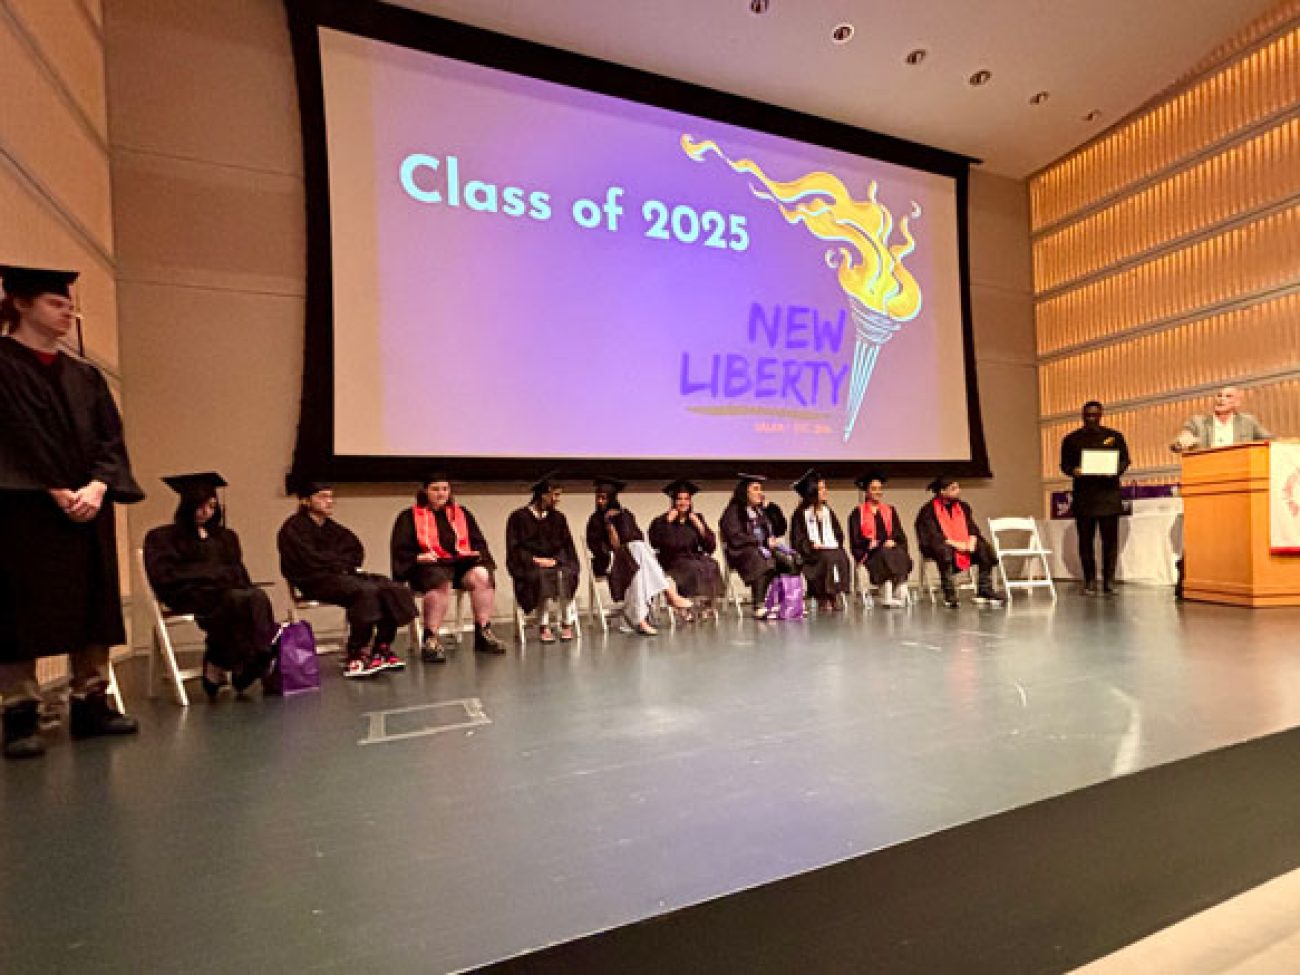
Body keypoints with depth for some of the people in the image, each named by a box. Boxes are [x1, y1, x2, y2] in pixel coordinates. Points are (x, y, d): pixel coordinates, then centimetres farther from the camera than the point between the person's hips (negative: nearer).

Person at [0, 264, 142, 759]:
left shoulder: (84, 375, 15)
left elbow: (110, 438, 6)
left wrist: (96, 487, -10)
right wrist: (56, 492, -16)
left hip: (88, 508, 5)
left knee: (93, 606, 5)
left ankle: (91, 702, 13)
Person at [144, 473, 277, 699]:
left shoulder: (226, 537, 27)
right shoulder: (162, 537, 12)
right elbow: (164, 576, -2)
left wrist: (227, 575, 0)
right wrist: (215, 573, -7)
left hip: (226, 592, 4)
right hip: (190, 598, -4)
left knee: (258, 596, -33)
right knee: (239, 600, -36)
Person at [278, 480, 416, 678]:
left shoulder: (331, 526, 23)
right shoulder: (294, 528, 0)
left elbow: (357, 550, 17)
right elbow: (311, 560, -13)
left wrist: (344, 564, -3)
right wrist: (342, 564, -4)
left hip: (341, 575, 7)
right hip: (314, 581, -7)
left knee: (394, 589, -14)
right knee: (366, 590, -34)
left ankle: (382, 649, -11)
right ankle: (354, 659, -30)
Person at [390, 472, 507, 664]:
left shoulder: (461, 513, 19)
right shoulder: (410, 517, 10)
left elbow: (478, 541, 19)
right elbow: (401, 550, 4)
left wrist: (477, 552, -2)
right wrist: (417, 557, -15)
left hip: (461, 562, 3)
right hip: (427, 566, -3)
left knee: (482, 575, -29)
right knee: (441, 582, -39)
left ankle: (483, 634, -21)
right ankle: (431, 640, -35)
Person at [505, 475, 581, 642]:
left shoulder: (558, 517, 15)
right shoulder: (518, 517, 4)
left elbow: (566, 545, 12)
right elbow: (514, 548, 0)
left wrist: (554, 560, -7)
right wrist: (534, 560, -13)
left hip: (555, 562, 3)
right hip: (529, 566, -3)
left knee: (564, 574, -32)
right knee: (543, 576, -36)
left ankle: (567, 623, -29)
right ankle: (544, 625, -31)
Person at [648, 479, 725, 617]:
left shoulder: (697, 518, 13)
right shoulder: (661, 521, 5)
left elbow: (711, 548, 5)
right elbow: (656, 543, -16)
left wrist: (700, 527, -6)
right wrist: (668, 522, -14)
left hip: (695, 559, 3)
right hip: (673, 563, -3)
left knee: (711, 565, -29)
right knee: (694, 568, -33)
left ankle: (709, 605, -30)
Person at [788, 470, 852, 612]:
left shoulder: (827, 511, 19)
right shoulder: (801, 513, 2)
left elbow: (838, 533, 18)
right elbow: (797, 538, -4)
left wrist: (835, 544, -1)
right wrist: (812, 545, -17)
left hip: (831, 548, 5)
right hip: (811, 552, -5)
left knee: (841, 557, -27)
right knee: (827, 558, -34)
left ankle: (835, 595, -24)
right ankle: (823, 599, -27)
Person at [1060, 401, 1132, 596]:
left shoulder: (1115, 436, 12)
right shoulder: (1071, 439, 11)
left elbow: (1125, 460, 11)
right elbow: (1064, 464, 10)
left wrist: (1116, 470, -10)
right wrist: (1073, 470, -12)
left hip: (1109, 494, 0)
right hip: (1083, 495, 0)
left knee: (1110, 539, -2)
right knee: (1086, 539, 1)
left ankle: (1109, 581, 5)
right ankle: (1089, 582, 7)